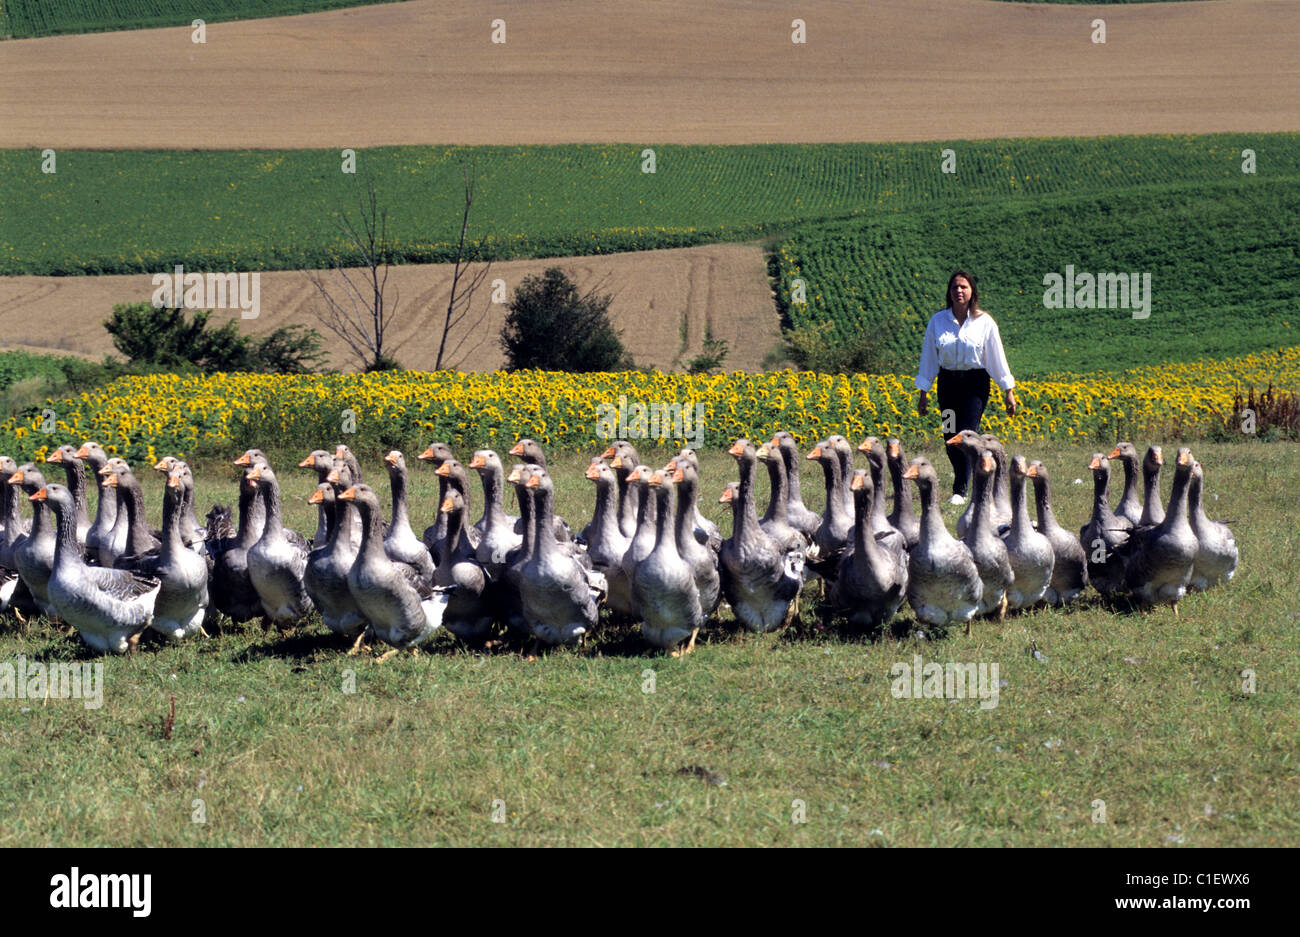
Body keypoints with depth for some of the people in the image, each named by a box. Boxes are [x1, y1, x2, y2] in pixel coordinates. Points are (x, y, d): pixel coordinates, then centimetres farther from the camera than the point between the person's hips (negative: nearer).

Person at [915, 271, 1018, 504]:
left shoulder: (984, 322, -3)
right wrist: (923, 394, 8)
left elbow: (996, 356, 2)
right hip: (948, 382, 3)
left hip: (975, 382, -3)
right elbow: (928, 356, 7)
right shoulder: (938, 321, 1)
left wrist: (1008, 391, 3)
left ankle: (960, 491, -12)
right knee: (950, 437, 4)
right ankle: (962, 480, 26)